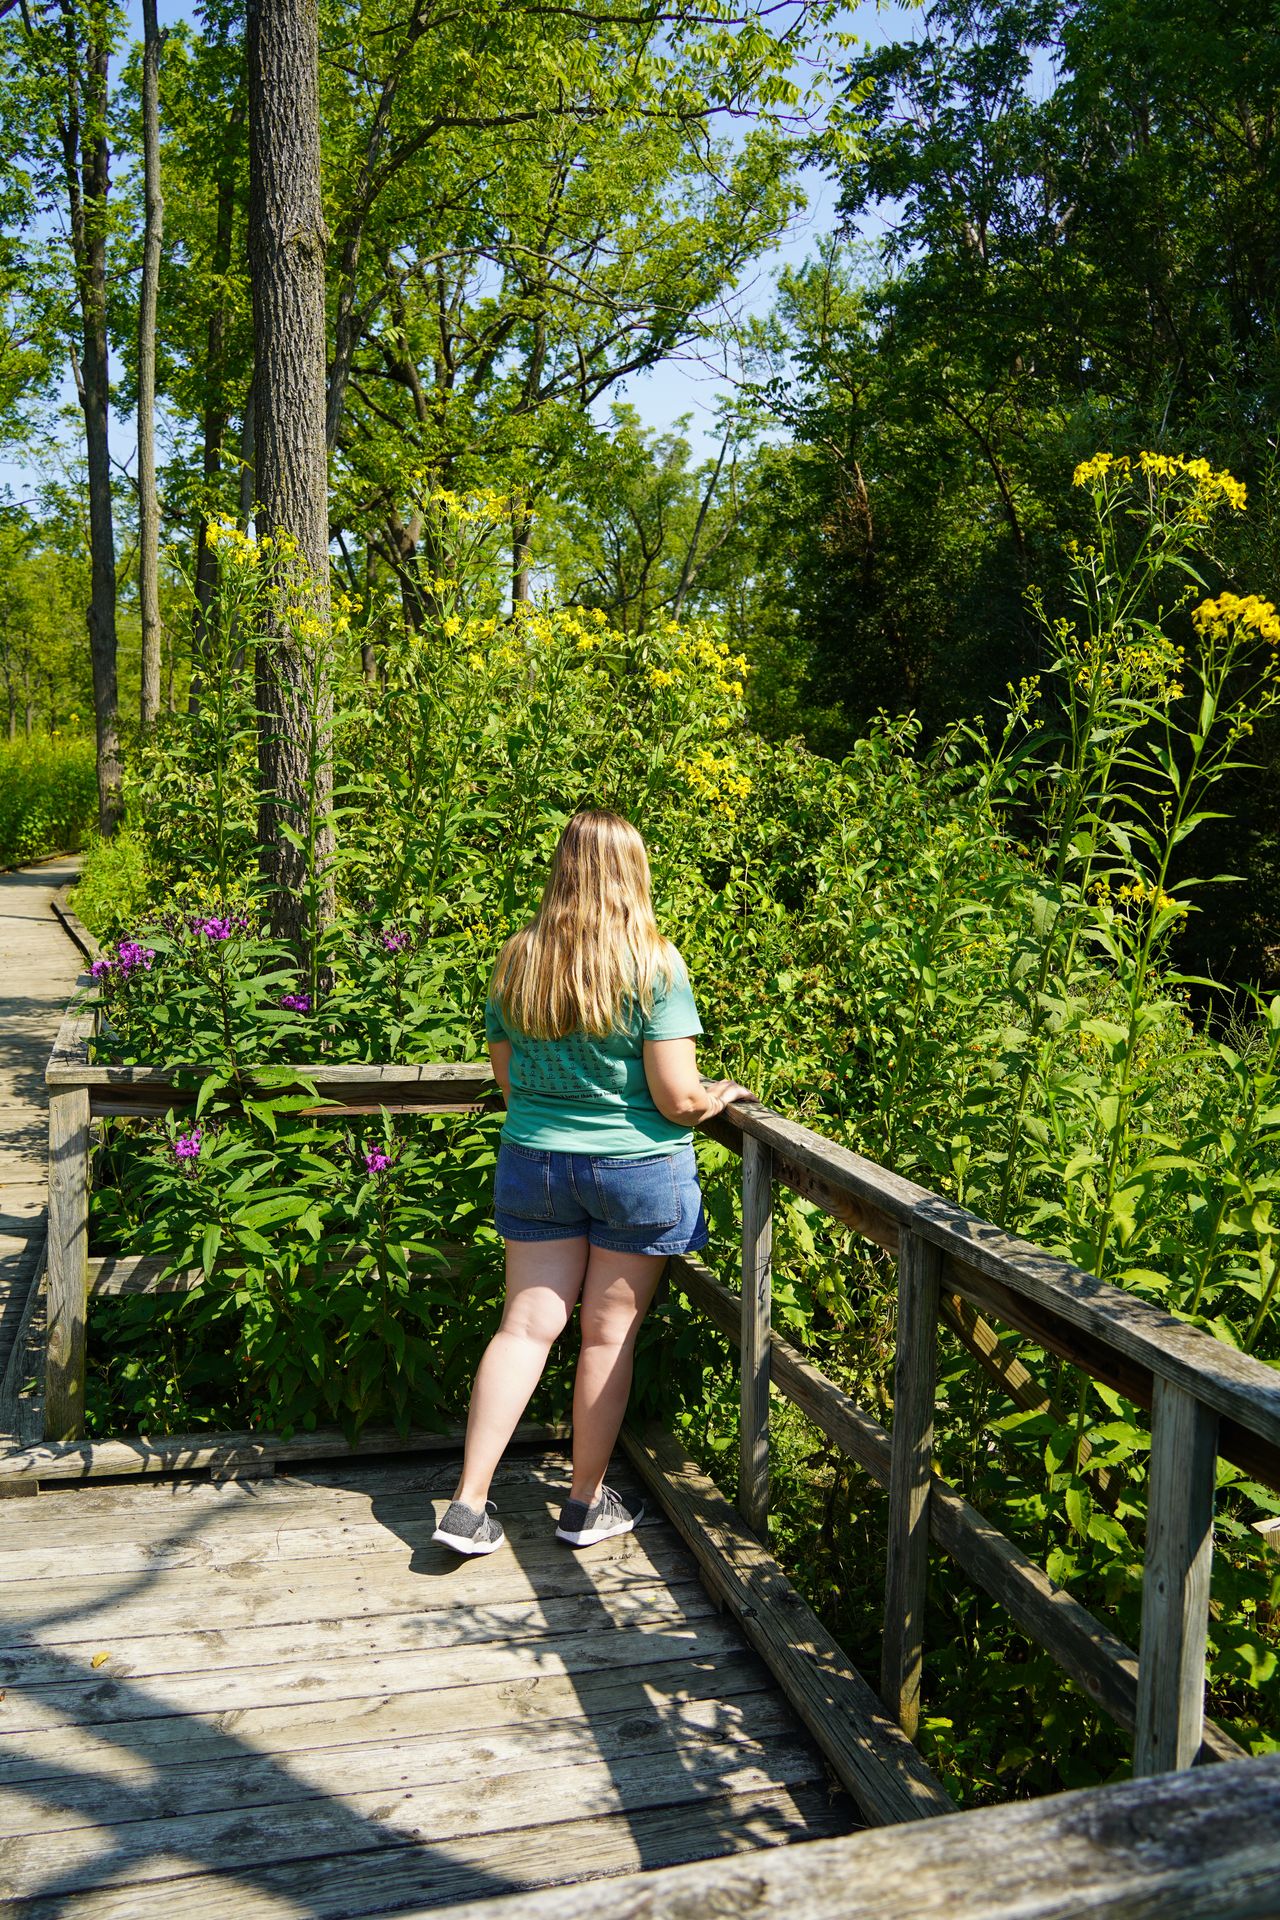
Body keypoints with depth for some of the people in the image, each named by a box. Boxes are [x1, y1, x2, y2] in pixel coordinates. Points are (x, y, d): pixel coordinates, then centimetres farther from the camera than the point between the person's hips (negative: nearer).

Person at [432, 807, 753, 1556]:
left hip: (533, 1162, 4)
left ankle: (469, 1503, 10)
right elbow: (677, 1099, -15)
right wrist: (722, 1094, 6)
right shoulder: (654, 962, -13)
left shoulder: (517, 959, 0)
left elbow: (506, 1076, 10)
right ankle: (587, 1504, 24)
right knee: (610, 1334, 9)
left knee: (526, 1326, 10)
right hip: (638, 1169, -3)